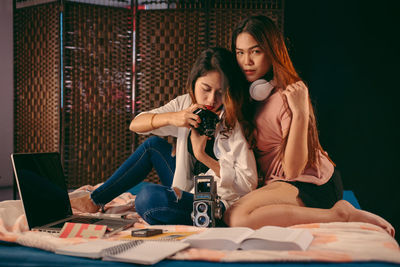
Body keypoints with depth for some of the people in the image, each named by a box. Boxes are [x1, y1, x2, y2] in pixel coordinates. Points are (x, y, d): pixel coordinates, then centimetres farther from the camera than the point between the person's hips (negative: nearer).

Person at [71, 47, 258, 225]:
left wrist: (203, 155, -26)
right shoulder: (185, 104, -2)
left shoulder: (233, 122, -18)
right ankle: (95, 200, 16)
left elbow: (248, 184, -21)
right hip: (190, 191, 7)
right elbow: (135, 125, -5)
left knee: (150, 196, -29)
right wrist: (171, 118, -24)